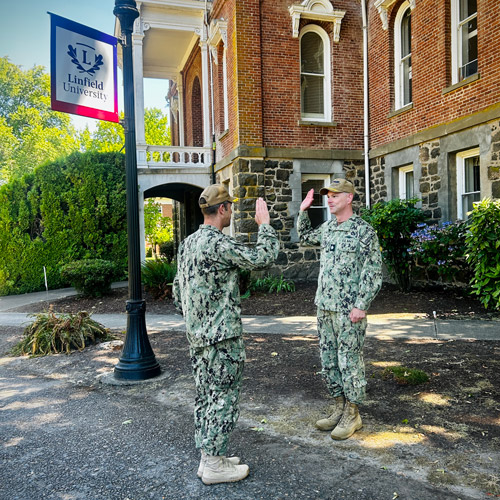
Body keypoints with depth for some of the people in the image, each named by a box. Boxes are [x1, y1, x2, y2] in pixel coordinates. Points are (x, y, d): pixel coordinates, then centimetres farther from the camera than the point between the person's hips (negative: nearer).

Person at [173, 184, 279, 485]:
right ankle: (215, 465, 13)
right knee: (224, 398, 2)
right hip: (223, 336, -9)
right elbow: (262, 258, -21)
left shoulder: (188, 243, 10)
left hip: (197, 336, 9)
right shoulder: (218, 243, -20)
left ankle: (209, 457, 27)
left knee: (206, 397, 16)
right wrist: (265, 224, -8)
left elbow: (178, 291, 15)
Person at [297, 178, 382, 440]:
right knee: (328, 360, 13)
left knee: (349, 360, 1)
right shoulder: (327, 228, 11)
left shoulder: (364, 231, -9)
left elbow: (373, 272, -12)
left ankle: (352, 415, 16)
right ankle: (339, 408, 27)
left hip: (349, 309, -7)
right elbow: (305, 237, 31)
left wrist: (361, 305, -17)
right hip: (324, 306, 7)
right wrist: (303, 211, 18)